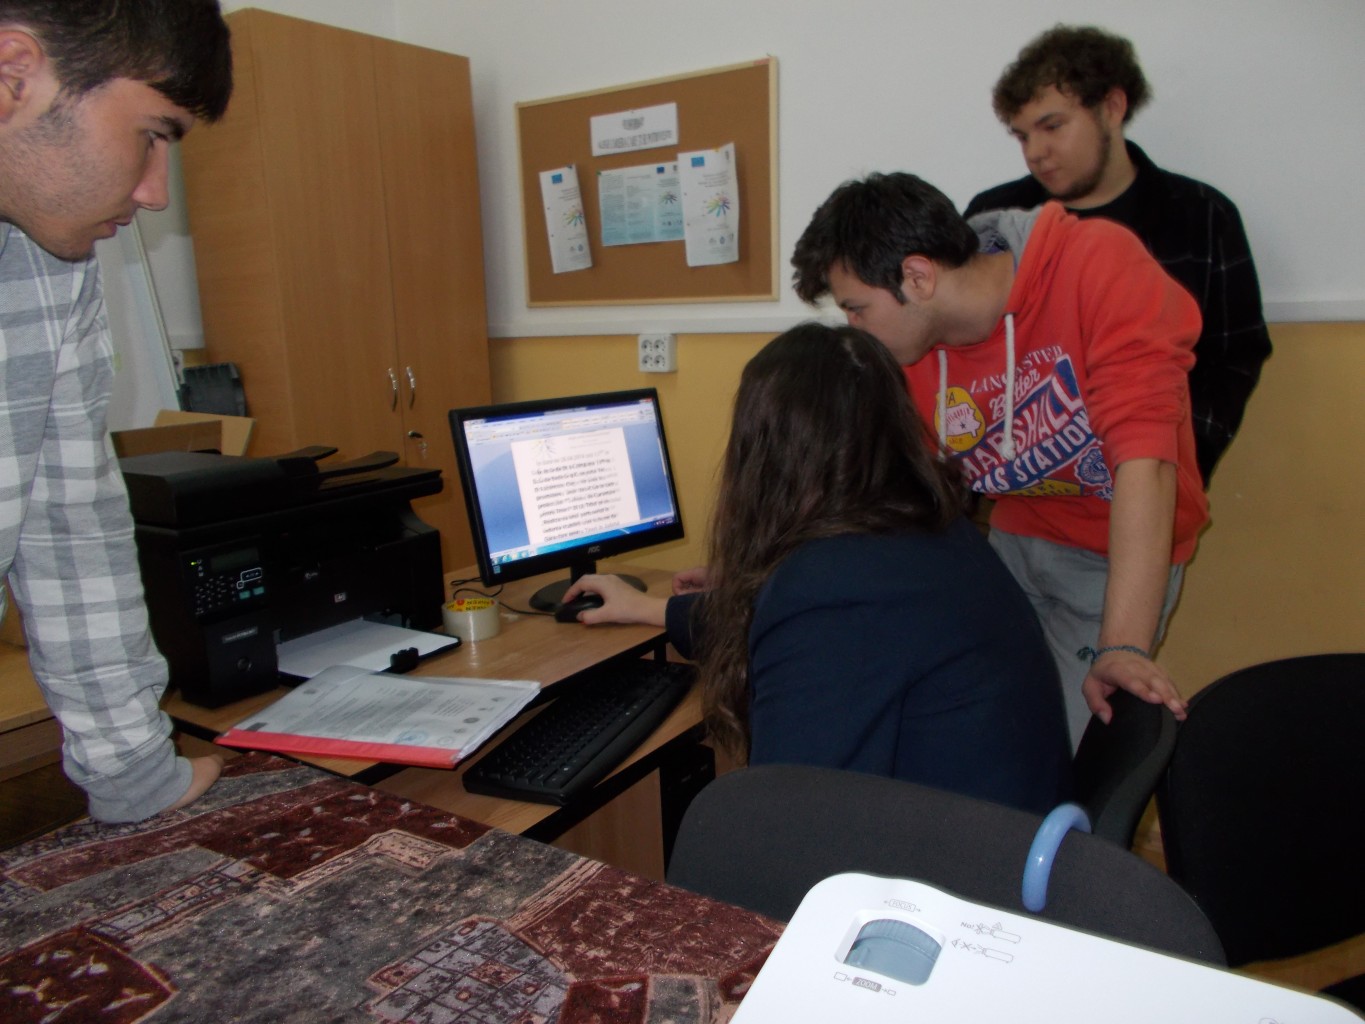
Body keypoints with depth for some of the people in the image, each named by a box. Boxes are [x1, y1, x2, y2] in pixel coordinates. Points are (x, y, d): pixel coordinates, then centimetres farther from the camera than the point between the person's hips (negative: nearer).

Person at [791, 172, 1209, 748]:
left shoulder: (1099, 265, -24)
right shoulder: (903, 356, -9)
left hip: (1123, 554, -4)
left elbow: (1144, 456, -31)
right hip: (1015, 540, 4)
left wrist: (1123, 647, -38)